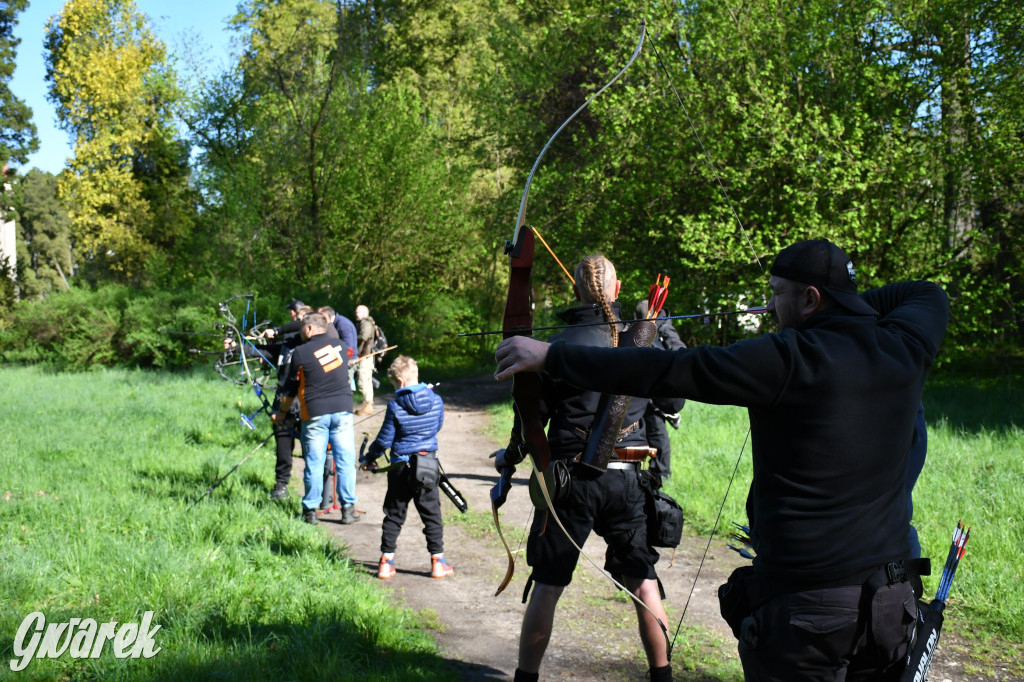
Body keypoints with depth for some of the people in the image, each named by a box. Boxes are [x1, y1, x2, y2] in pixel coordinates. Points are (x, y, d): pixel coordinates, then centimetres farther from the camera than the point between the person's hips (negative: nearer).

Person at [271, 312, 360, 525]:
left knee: (314, 463, 5)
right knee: (345, 461, 4)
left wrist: (281, 412, 17)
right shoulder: (340, 346, 8)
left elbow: (290, 389, 3)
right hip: (342, 410, 2)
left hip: (315, 413, -2)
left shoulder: (301, 352, -4)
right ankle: (348, 509, 6)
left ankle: (310, 510, 12)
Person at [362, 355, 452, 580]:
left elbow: (384, 439, -7)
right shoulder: (435, 400, -3)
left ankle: (386, 562, 12)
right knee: (431, 514, 10)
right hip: (427, 464, 2)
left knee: (394, 515, 10)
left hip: (401, 466, -2)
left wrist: (370, 457, 10)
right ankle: (438, 561, 11)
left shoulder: (395, 406, -12)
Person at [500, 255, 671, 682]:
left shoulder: (561, 346, -9)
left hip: (571, 476, -2)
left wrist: (513, 453, 13)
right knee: (643, 579, 14)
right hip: (627, 479, 3)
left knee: (547, 584, 7)